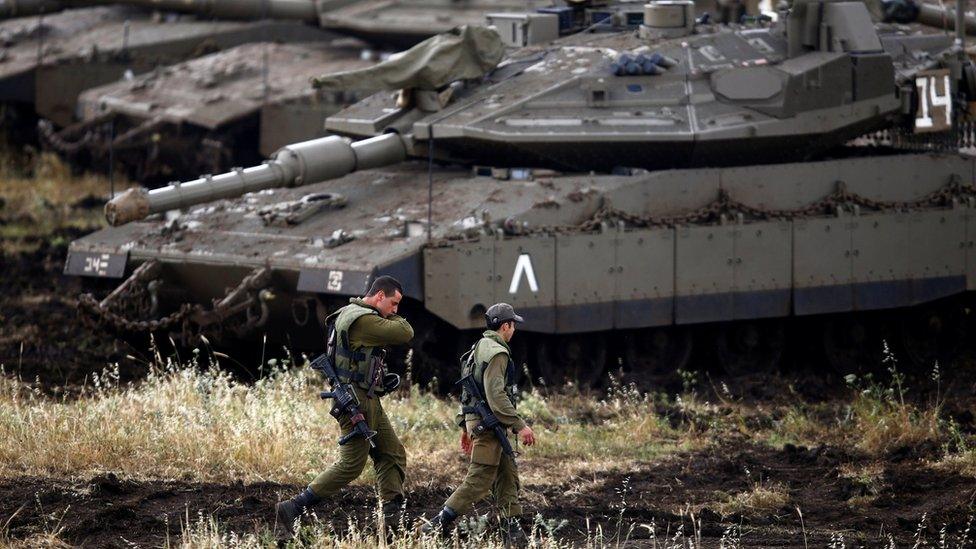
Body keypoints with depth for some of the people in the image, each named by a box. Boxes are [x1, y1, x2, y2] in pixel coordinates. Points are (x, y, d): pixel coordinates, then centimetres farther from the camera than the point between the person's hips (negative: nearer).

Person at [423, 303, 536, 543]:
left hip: (476, 421, 11)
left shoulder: (480, 348, 17)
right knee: (479, 480, -9)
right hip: (488, 423, -11)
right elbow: (496, 396, -24)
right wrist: (519, 426, -22)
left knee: (508, 474, 11)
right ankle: (437, 527, -9)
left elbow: (469, 389, 21)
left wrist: (465, 428, 25)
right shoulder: (497, 353, -15)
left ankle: (512, 530, 9)